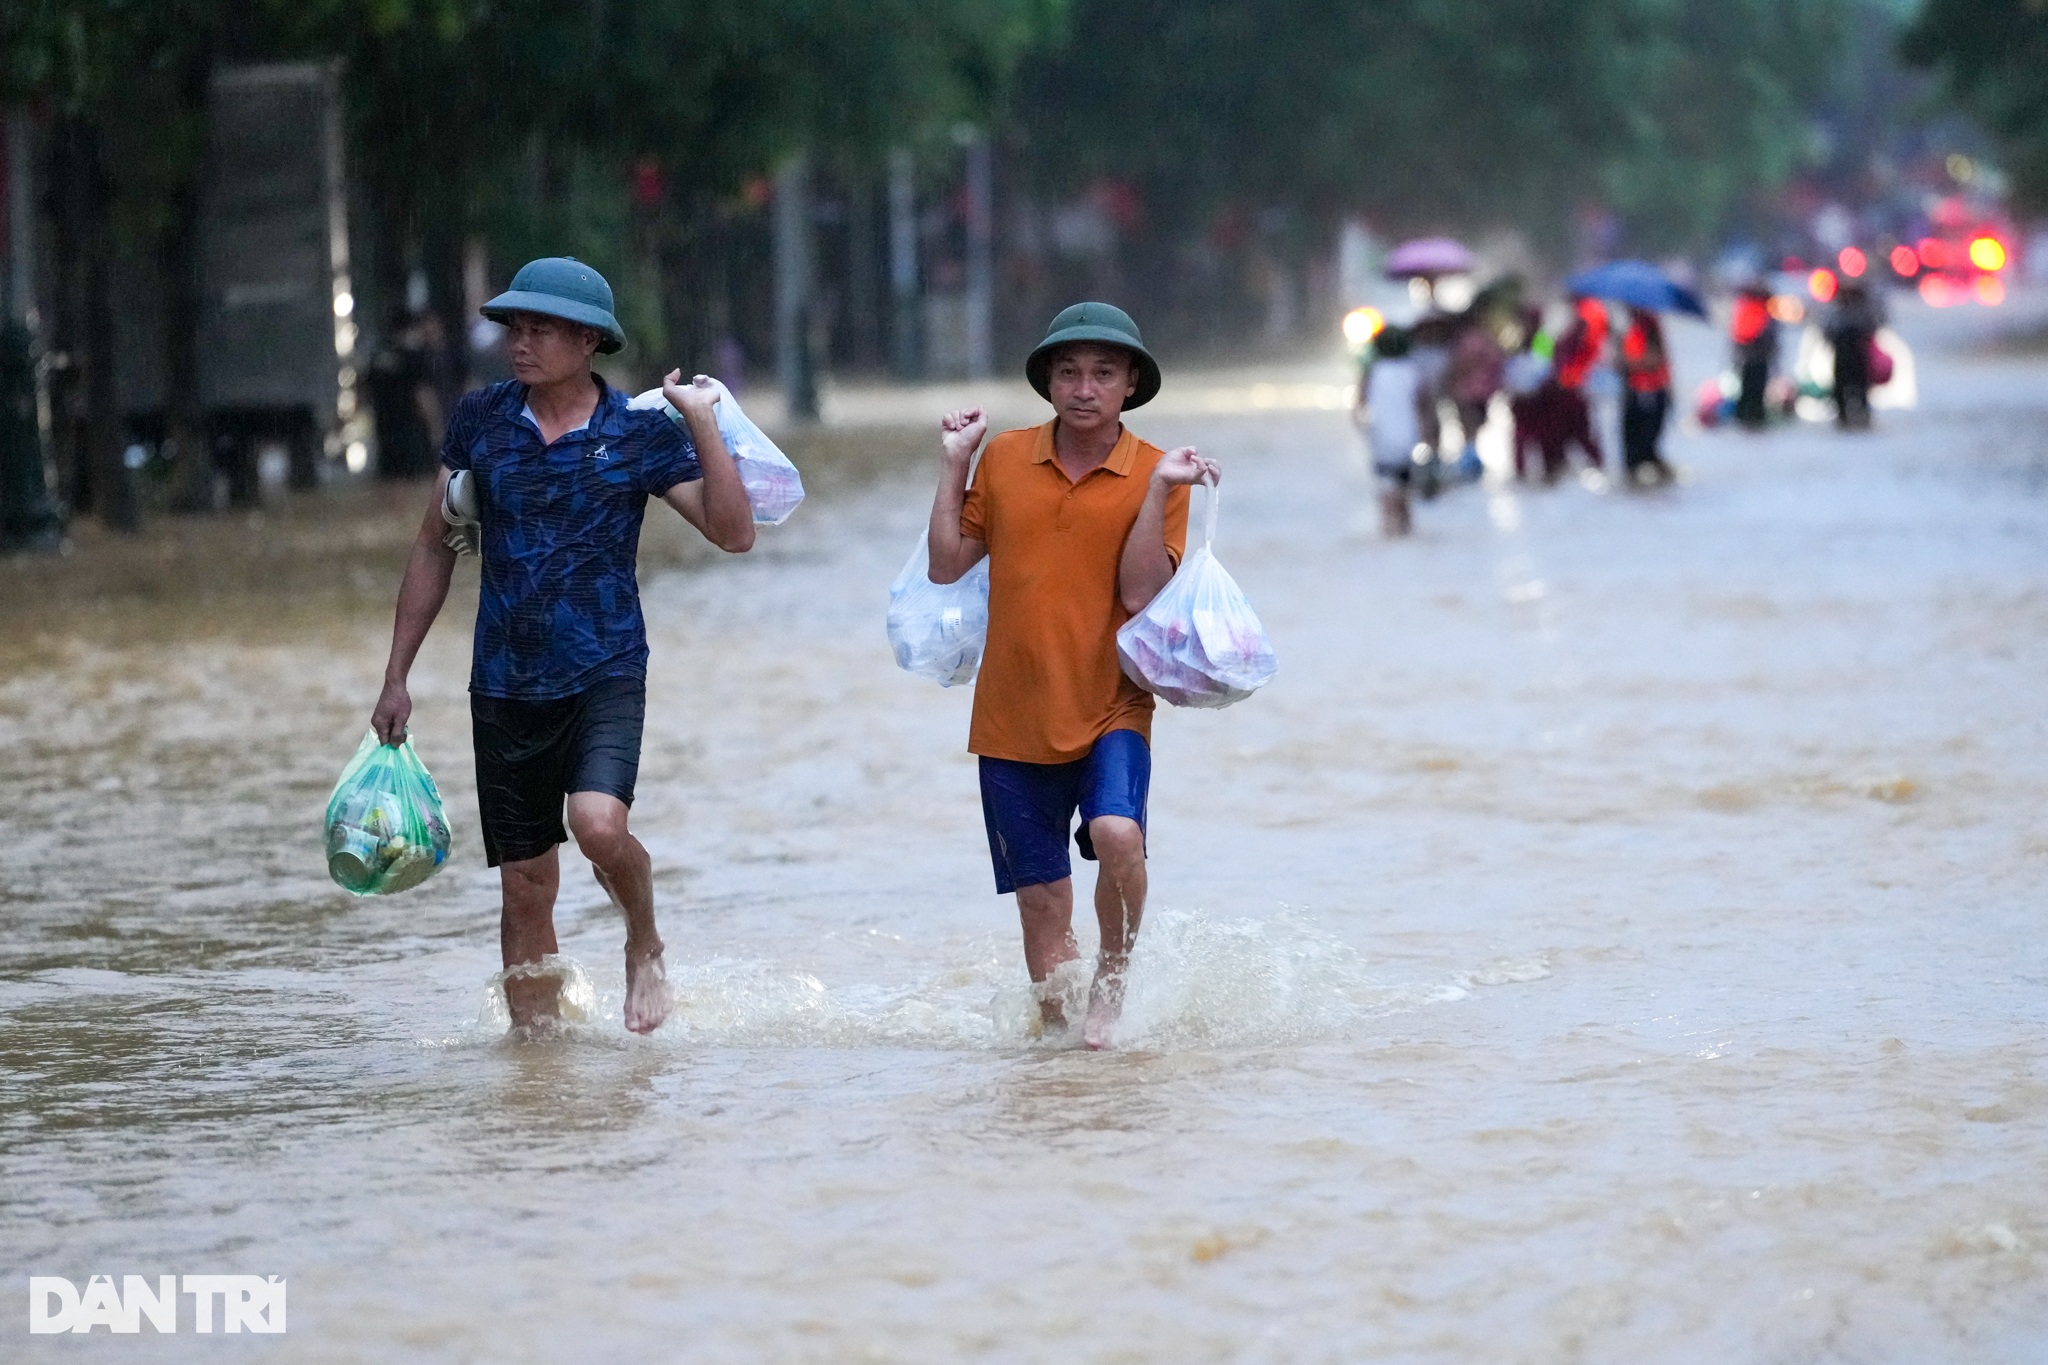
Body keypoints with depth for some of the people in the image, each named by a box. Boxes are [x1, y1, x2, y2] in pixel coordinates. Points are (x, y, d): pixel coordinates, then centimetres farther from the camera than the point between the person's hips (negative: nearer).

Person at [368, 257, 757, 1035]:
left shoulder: (637, 433, -5)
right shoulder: (479, 419, 3)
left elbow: (733, 534, -9)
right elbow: (435, 547, 11)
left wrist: (702, 422, -17)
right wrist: (397, 677, 10)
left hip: (603, 672, -3)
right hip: (504, 684, 3)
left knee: (598, 824, -26)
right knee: (525, 886, 6)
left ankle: (645, 947, 4)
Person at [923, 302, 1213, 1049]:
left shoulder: (1158, 473, -3)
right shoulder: (1005, 458, 5)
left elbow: (1139, 592, -13)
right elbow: (946, 566, 6)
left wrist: (1158, 490, -20)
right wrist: (953, 464, 2)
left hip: (1110, 708, -3)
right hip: (1014, 715, 3)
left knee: (1116, 833, -28)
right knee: (1041, 898, 5)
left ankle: (1112, 982, -4)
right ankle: (1054, 1021, 25)